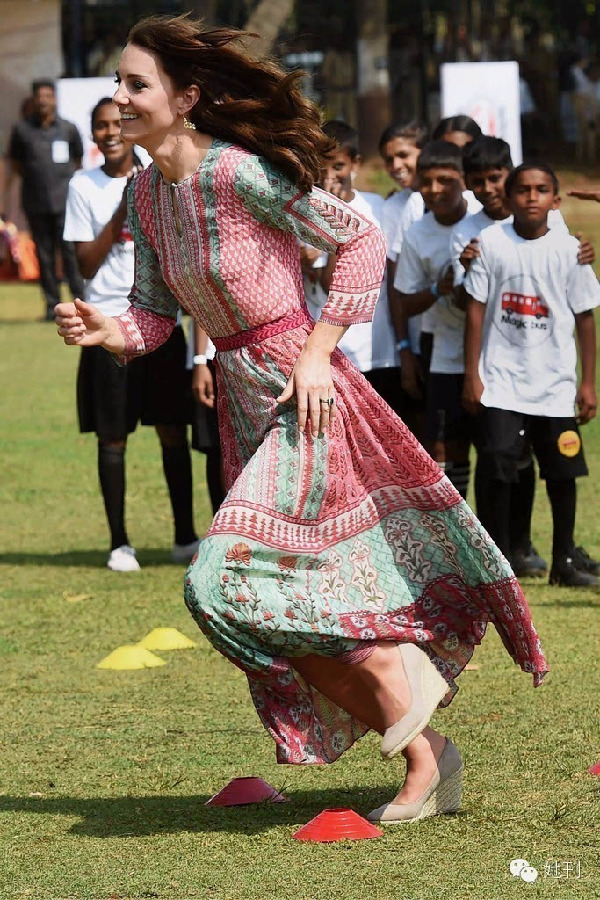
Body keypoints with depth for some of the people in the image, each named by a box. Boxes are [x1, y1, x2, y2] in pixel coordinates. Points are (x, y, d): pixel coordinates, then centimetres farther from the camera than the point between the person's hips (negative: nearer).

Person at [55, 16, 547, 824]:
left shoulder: (240, 174, -17)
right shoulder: (146, 195, 6)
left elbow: (361, 240, -12)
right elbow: (154, 317, 11)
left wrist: (317, 352, -14)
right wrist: (103, 331, -11)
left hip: (301, 393, -8)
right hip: (241, 398, 8)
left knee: (229, 580, -17)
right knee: (302, 609, 8)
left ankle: (401, 673, 1)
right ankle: (427, 756, 20)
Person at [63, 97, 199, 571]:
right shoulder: (84, 186, 2)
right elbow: (88, 263, -3)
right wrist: (122, 212, -11)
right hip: (108, 320, -1)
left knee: (173, 430, 4)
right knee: (112, 437, 1)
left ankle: (186, 537, 14)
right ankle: (120, 543, 9)